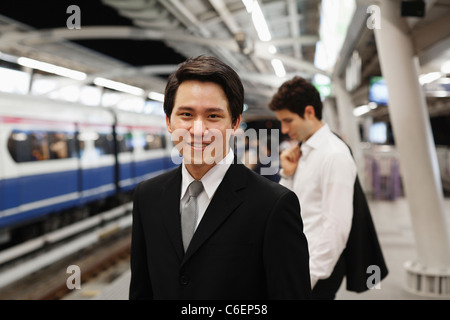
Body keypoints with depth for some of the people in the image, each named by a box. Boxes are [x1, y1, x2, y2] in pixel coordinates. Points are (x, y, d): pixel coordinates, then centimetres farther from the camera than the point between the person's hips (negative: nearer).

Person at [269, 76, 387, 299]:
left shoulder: (334, 155, -16)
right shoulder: (301, 151, 9)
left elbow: (337, 226, -19)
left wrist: (309, 278, -16)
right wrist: (287, 174, -1)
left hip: (318, 266, -7)